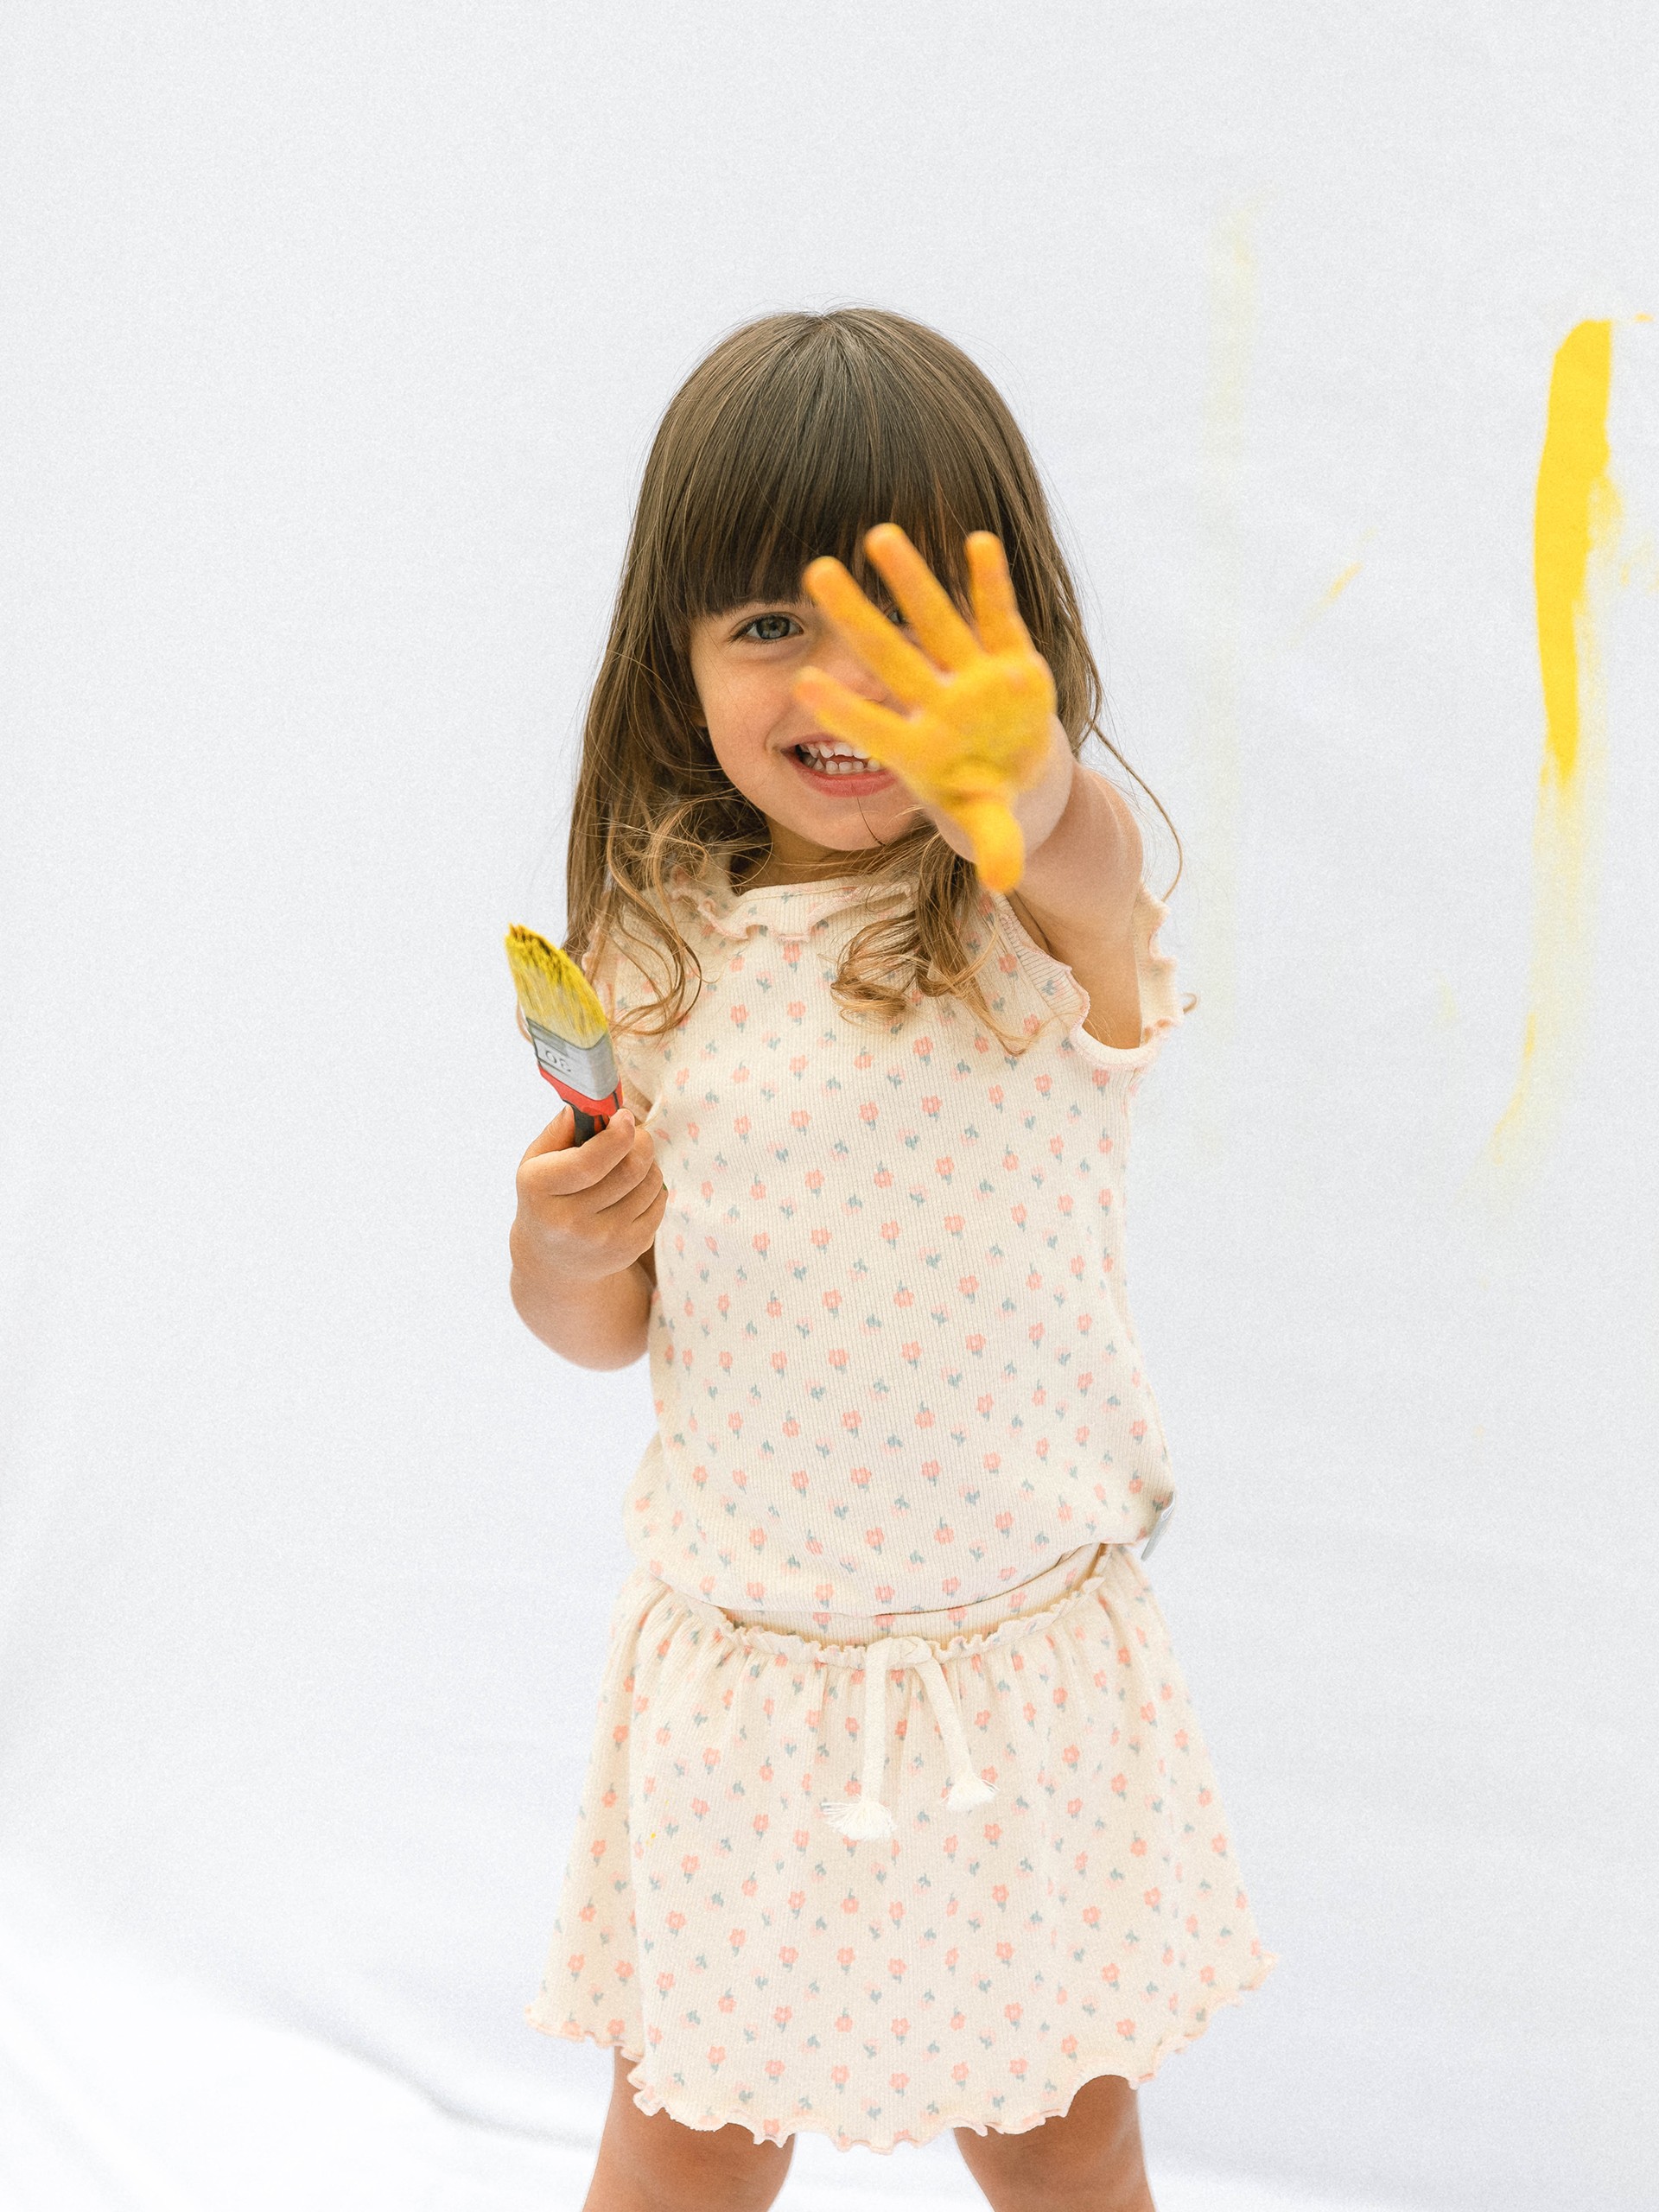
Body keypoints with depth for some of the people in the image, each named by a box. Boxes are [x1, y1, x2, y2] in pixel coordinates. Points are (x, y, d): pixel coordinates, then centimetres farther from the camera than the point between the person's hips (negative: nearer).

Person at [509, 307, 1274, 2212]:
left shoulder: (1043, 901, -14)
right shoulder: (653, 933, -5)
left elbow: (1081, 845, -42)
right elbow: (608, 1329, 5)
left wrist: (1013, 781, -64)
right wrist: (560, 1248, -17)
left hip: (1021, 1654, -2)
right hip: (738, 1655, 2)